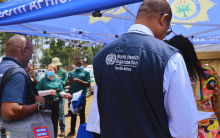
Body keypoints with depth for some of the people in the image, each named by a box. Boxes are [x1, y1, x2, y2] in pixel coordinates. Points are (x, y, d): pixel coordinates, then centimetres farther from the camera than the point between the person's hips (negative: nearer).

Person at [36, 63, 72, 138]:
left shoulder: (58, 80, 7)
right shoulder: (43, 80, -4)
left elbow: (60, 92, 8)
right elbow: (37, 92, -9)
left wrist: (65, 94, -13)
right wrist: (49, 92, -17)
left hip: (55, 104, 3)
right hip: (46, 104, -3)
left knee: (55, 122, 13)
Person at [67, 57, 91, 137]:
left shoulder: (85, 72, -2)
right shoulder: (72, 73, 11)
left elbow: (88, 84, -9)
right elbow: (69, 84, 12)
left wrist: (79, 80, -20)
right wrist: (70, 82, -11)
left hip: (82, 96, -4)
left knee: (82, 114, 5)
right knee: (73, 114, 12)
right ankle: (72, 131, 20)